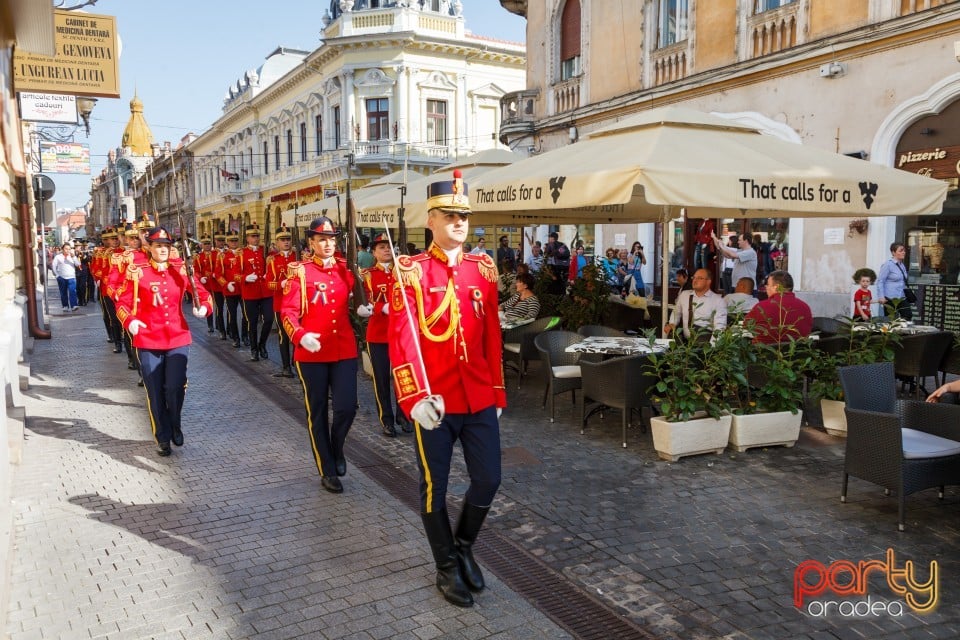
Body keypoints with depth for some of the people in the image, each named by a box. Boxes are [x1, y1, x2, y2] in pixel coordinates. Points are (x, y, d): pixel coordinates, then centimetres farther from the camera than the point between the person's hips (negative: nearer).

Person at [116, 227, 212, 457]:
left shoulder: (181, 270, 2)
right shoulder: (137, 272, -3)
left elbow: (203, 293, 8)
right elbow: (122, 303, 1)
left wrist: (203, 307, -14)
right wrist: (129, 321, -18)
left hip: (178, 338, 1)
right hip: (148, 341, -1)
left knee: (175, 388, -7)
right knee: (155, 393, 6)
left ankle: (175, 425, 23)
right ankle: (163, 437, 23)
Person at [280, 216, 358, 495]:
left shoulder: (346, 268, 7)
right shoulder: (299, 272, -4)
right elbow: (288, 311, -11)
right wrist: (301, 336, -29)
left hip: (345, 350, 3)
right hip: (312, 353, -3)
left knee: (347, 407, -5)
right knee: (318, 412, 7)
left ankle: (336, 448, 28)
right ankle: (328, 471, 22)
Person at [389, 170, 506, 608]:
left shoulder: (483, 268, 7)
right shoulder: (411, 271, -7)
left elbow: (492, 336, 10)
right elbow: (403, 336, -16)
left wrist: (498, 392, 11)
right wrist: (415, 397, -26)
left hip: (479, 398, 4)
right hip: (434, 401, -4)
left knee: (488, 481, 7)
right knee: (434, 487, 9)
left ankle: (464, 546, 35)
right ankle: (447, 567, 30)